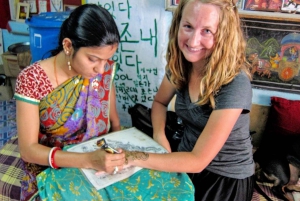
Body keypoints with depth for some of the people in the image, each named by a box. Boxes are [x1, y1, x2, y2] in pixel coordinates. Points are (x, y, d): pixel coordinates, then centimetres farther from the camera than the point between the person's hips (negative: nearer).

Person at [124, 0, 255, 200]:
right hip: (186, 164, 5)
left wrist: (132, 158, -30)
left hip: (226, 179, -4)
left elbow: (199, 160, -28)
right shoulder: (180, 64, -11)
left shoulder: (234, 83, -29)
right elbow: (160, 102, 8)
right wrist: (159, 136, -10)